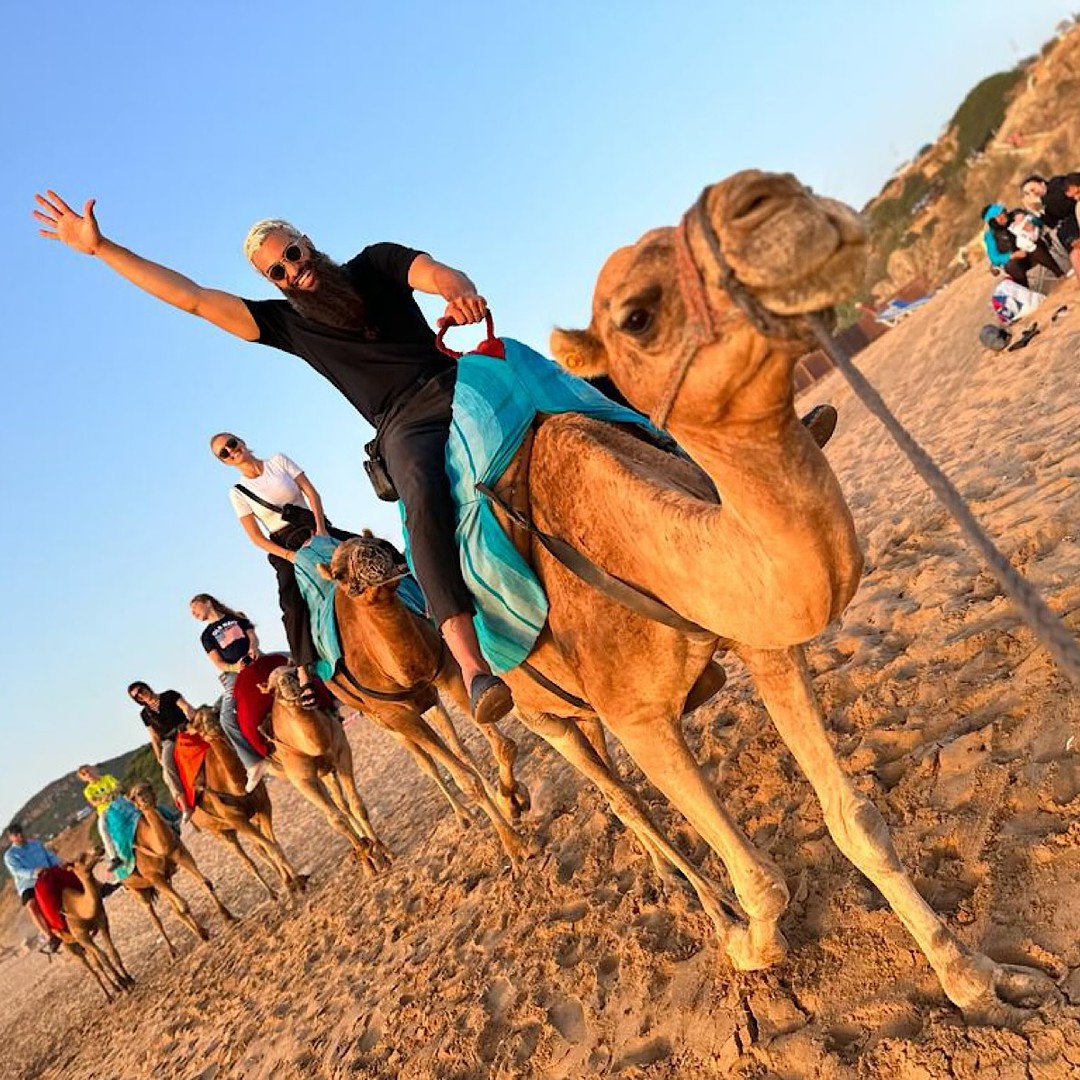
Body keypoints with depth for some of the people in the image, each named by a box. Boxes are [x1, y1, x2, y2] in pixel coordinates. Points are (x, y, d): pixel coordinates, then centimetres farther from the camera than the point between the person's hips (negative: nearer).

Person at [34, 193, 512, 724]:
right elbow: (193, 298, 13)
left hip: (455, 385, 3)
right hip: (403, 426, -2)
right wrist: (100, 246, 13)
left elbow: (442, 274, -2)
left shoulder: (376, 261, 14)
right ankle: (471, 665, -47)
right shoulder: (286, 321, 14)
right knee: (424, 500, -33)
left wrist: (460, 292, -28)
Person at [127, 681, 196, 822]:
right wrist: (159, 757, 7)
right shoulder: (145, 714, 14)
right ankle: (184, 805, -32)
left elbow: (187, 708, -9)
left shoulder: (169, 696, 4)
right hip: (169, 741, 2)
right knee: (167, 764, -27)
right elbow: (154, 737, 16)